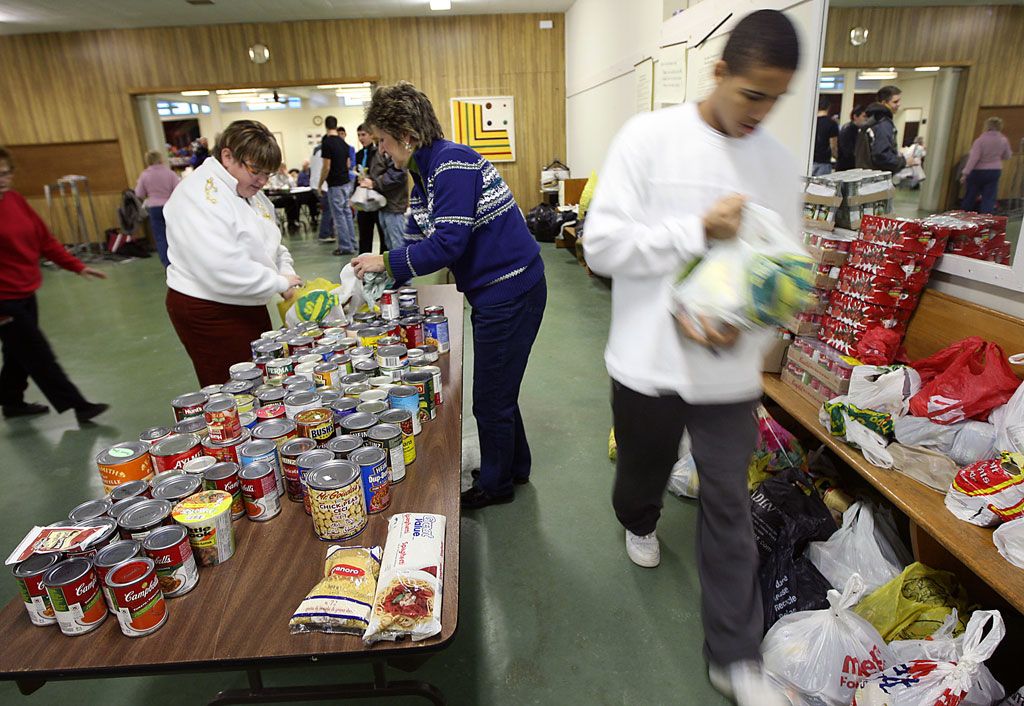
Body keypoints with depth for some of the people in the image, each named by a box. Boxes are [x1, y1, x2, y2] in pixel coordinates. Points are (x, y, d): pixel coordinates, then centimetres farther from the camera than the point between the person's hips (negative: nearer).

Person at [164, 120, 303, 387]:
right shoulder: (200, 196, -20)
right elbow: (224, 270, -30)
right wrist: (279, 283, -19)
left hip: (246, 305, 9)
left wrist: (287, 273, -3)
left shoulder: (250, 192, 9)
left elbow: (269, 244, 17)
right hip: (208, 312, -9)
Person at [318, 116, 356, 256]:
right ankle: (352, 244, 17)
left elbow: (326, 167, -16)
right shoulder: (343, 142, 9)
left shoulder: (327, 142, -14)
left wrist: (320, 184, -6)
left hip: (335, 185, -8)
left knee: (339, 216, -2)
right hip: (346, 182, 8)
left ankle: (345, 247, 1)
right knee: (347, 214, 13)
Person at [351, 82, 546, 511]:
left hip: (510, 290, -10)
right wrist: (376, 275, 10)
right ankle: (514, 467, 40)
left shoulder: (452, 164, -19)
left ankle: (495, 484, 25)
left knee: (491, 399, 4)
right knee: (498, 390, 21)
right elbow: (418, 236, 16)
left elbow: (448, 244, -25)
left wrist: (387, 262, -14)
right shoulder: (426, 173, 12)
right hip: (496, 292, 10)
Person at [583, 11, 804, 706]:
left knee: (729, 506, 9)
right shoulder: (650, 137, -8)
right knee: (643, 471, 21)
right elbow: (602, 243, -13)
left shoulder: (779, 163, 3)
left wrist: (745, 326, -13)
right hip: (650, 360, -2)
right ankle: (640, 521, 58)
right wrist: (699, 230, -20)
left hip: (732, 368, 2)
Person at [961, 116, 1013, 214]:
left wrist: (965, 173, -19)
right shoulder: (1004, 141, -1)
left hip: (978, 172, -3)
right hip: (995, 172, 3)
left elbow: (974, 158, -20)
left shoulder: (980, 140, -16)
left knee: (970, 196, 10)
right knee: (989, 199, 3)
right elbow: (1007, 156, 11)